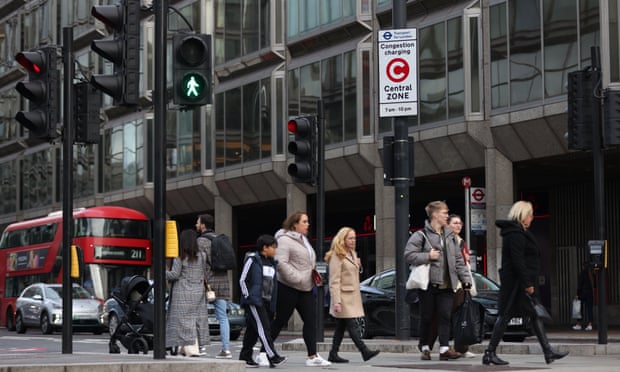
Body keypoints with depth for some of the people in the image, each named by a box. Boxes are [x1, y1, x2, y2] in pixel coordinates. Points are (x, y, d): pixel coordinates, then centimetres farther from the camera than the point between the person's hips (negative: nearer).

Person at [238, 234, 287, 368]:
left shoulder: (272, 263, 16)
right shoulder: (252, 260, -6)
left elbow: (274, 284, 21)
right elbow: (242, 280, -6)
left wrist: (273, 304, 15)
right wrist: (248, 296, -11)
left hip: (266, 302, 8)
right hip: (254, 301, -8)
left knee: (252, 330, 11)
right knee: (263, 328, -13)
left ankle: (245, 357, 16)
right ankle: (273, 357, -19)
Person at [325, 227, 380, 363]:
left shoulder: (352, 254, 18)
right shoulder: (337, 256, -9)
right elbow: (334, 281, -14)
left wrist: (358, 266, 8)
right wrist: (336, 301, -21)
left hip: (353, 296, 9)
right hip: (343, 297, -9)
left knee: (341, 327, 9)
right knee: (352, 325, -10)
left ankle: (333, 354, 12)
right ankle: (364, 351, -16)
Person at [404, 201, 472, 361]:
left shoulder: (450, 236, 15)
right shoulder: (421, 235, -3)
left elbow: (458, 260, 17)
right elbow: (409, 255, -8)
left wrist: (465, 278, 9)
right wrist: (428, 256, -15)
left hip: (446, 284, 4)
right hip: (428, 283, -4)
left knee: (446, 316, -4)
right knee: (427, 317, 4)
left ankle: (444, 348, -6)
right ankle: (425, 348, 15)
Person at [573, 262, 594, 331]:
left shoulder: (582, 273, -9)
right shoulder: (592, 274, 6)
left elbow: (579, 284, -11)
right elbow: (594, 285, 7)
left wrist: (578, 294, -9)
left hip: (583, 292, -4)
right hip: (590, 293, 4)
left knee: (580, 309, 4)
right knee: (590, 309, 4)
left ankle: (578, 325, 9)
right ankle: (589, 325, 0)